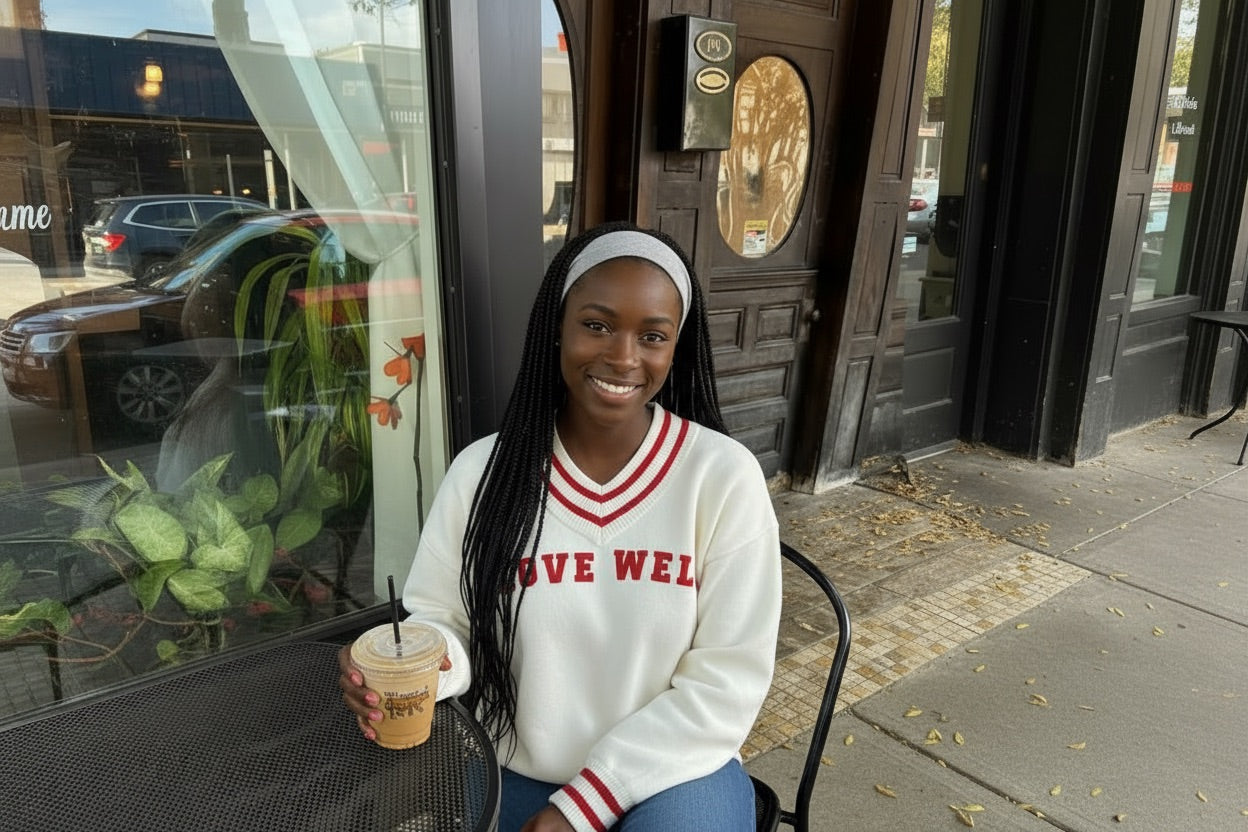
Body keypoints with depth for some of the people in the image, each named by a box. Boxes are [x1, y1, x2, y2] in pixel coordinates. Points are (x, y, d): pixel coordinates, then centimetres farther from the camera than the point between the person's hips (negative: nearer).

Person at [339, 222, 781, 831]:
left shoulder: (724, 476, -13)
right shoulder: (482, 470, -7)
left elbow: (729, 678, -11)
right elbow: (443, 621, 1)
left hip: (673, 774, -1)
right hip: (515, 776, 2)